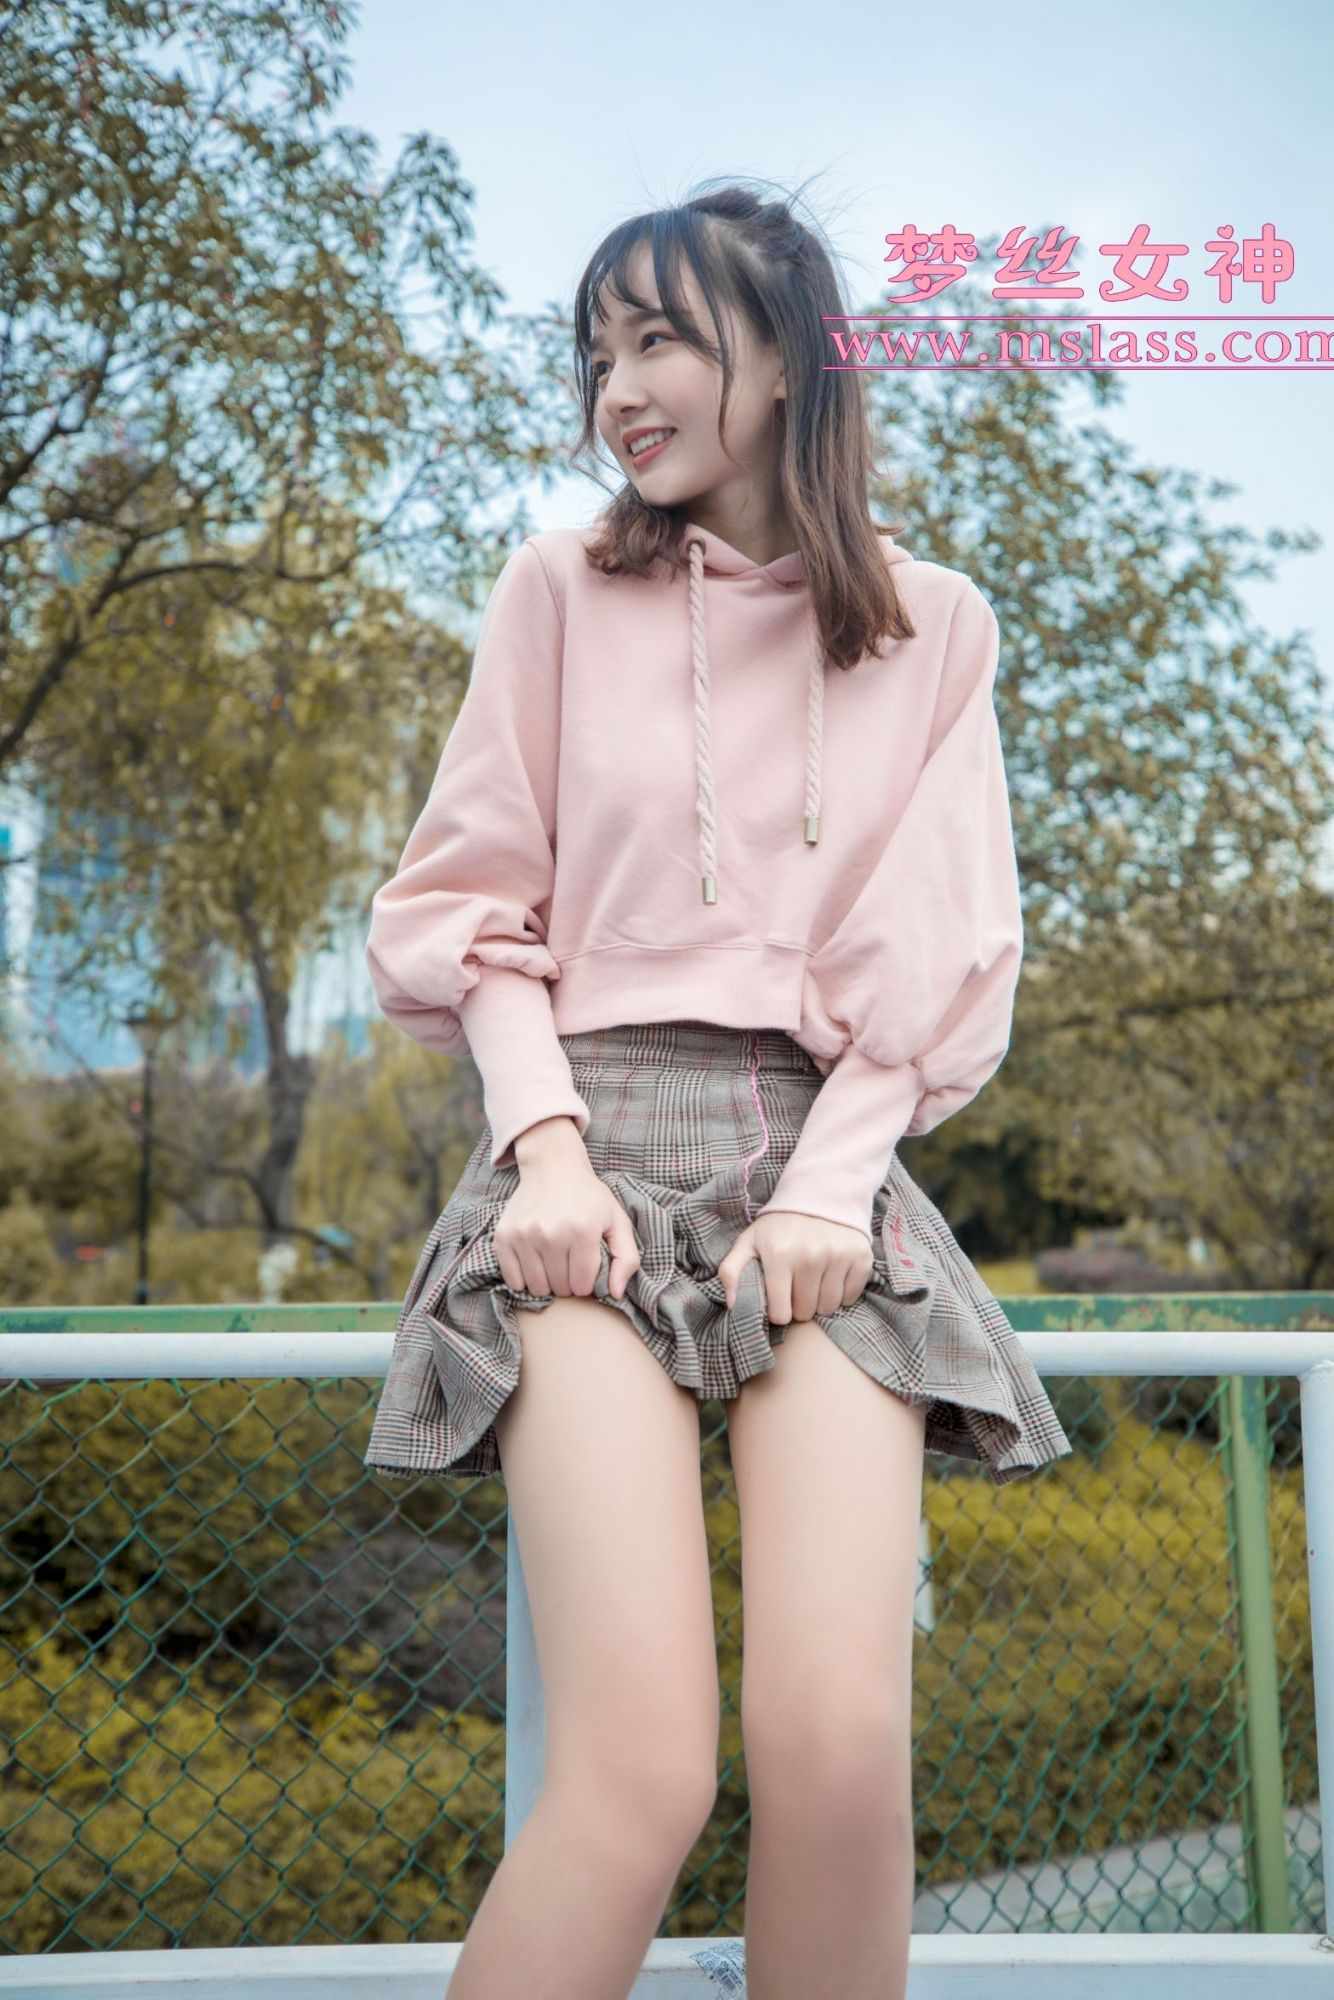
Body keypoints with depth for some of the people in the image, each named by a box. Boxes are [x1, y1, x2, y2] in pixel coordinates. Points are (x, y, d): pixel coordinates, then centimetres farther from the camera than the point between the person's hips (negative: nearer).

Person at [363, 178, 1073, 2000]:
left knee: (843, 1752, -15)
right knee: (641, 1773, -17)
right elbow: (472, 902, 8)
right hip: (594, 1138, -1)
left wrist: (831, 1182, -7)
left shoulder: (933, 629, 12)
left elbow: (939, 957, 9)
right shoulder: (561, 590, 10)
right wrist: (545, 1144, -7)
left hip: (824, 1153, 2)